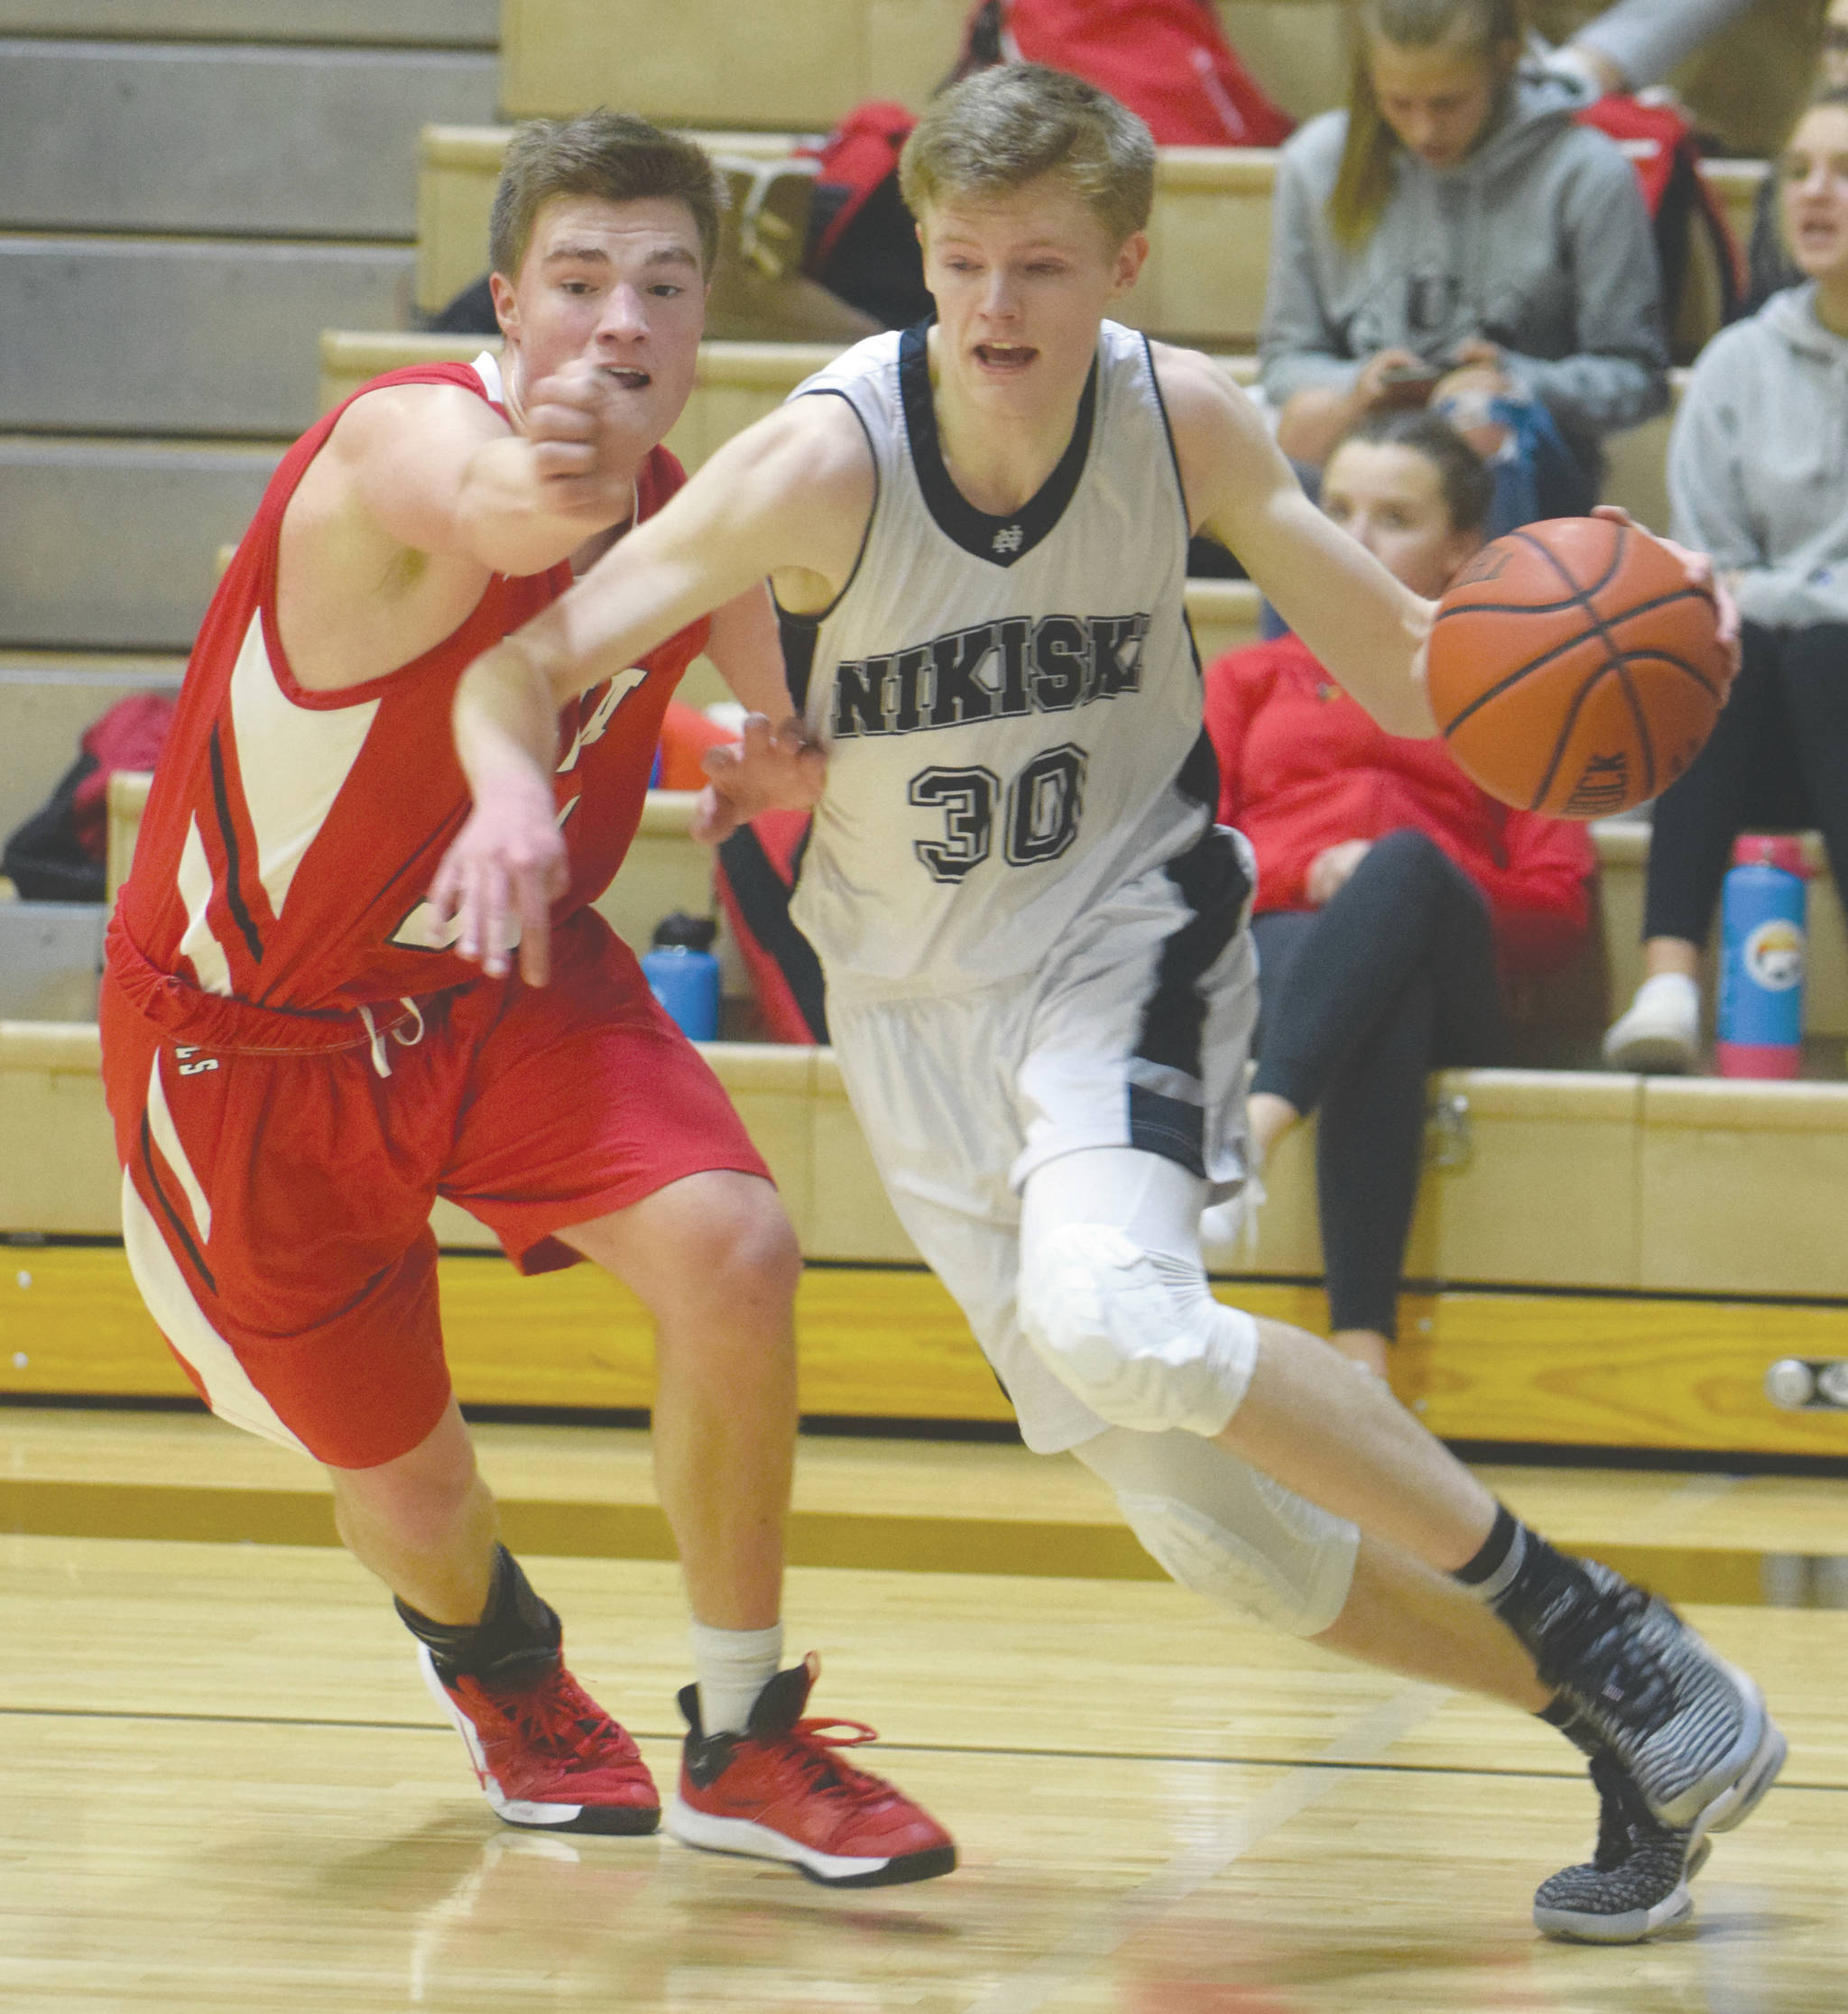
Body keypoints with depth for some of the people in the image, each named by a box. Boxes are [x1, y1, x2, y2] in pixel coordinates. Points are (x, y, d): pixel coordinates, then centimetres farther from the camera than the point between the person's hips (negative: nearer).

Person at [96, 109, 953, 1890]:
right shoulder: (409, 435, -29)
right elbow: (475, 512, -55)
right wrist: (537, 488, -80)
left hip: (507, 979, 4)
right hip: (252, 1038, -4)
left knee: (732, 1256, -22)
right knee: (400, 1476, 8)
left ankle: (741, 1746, -3)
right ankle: (488, 1658, 48)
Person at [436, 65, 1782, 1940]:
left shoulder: (1183, 420, -14)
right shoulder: (825, 462, -20)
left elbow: (1403, 667, -5)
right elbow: (520, 663, -18)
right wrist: (514, 790, -42)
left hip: (1124, 935, -2)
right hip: (920, 1001, 2)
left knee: (1117, 1320, -33)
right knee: (1206, 1523, 0)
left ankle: (1584, 1622, -19)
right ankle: (1628, 1730, 17)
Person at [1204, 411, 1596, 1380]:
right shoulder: (1251, 680, 32)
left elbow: (1558, 910, 14)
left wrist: (1401, 883, -6)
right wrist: (1304, 876, -6)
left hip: (1447, 981, 0)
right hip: (1273, 951, 0)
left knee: (1405, 863, -39)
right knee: (1384, 1011, -40)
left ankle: (1255, 1122, -61)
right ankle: (1359, 1343, -61)